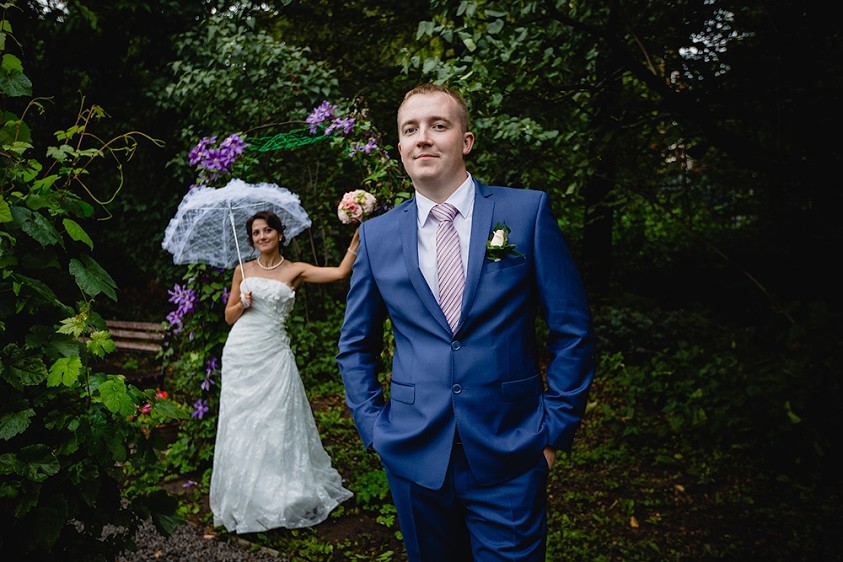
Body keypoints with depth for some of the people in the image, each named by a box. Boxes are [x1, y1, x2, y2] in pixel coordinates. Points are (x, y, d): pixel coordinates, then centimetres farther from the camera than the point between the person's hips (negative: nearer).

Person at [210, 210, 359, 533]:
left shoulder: (295, 270, 2)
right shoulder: (243, 270, 10)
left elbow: (340, 272, -11)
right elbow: (229, 316, 14)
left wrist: (357, 236, -18)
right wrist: (242, 303, -6)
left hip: (273, 354, -2)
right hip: (240, 352, 3)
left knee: (277, 424, -1)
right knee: (240, 424, 5)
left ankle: (279, 497, 14)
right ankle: (244, 500, 18)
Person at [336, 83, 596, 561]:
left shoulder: (527, 211, -4)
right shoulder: (376, 235, 3)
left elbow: (572, 330, -2)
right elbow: (356, 345, 11)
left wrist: (556, 429, -4)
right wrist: (374, 426, 4)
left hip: (509, 458, -2)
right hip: (414, 455, 3)